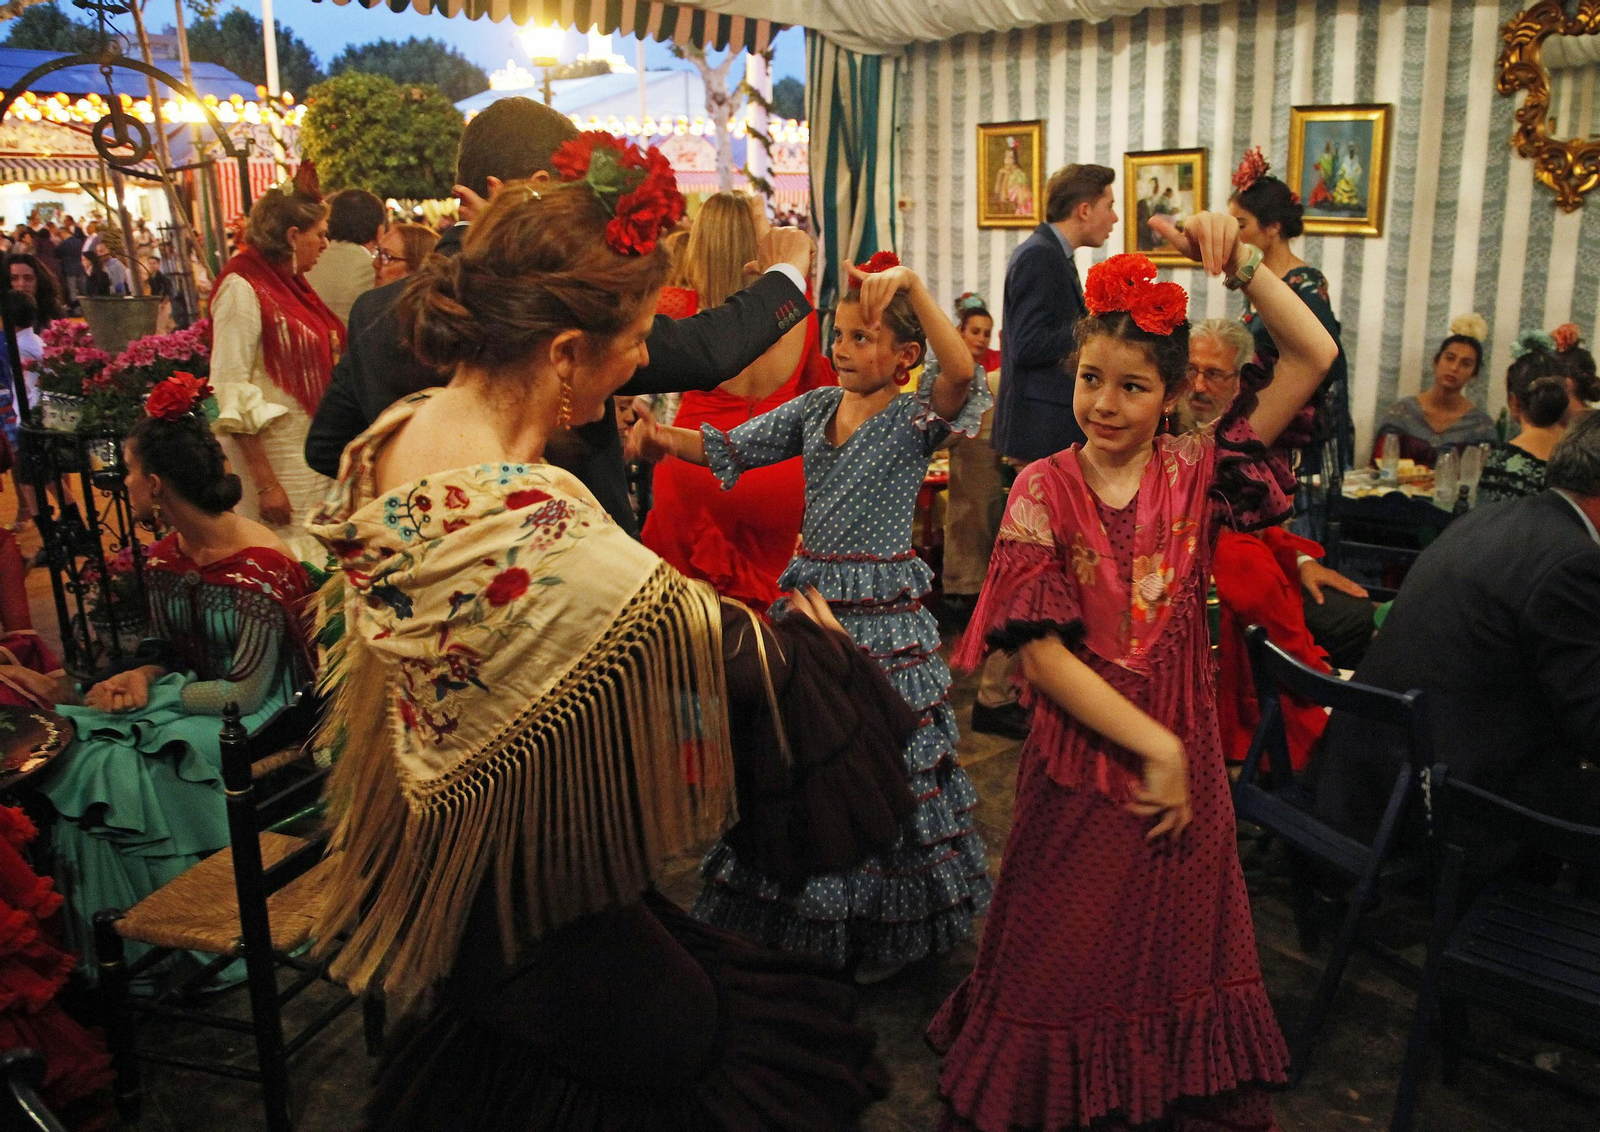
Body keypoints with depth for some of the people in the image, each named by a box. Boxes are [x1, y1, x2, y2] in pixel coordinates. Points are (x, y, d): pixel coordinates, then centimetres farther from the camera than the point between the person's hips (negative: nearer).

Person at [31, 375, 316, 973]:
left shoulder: (259, 567, -22)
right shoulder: (164, 558, 4)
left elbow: (246, 694, -19)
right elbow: (168, 650, 17)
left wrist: (158, 695, -12)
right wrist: (143, 676, -5)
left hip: (254, 716, -8)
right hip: (192, 695, 8)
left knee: (118, 775, -23)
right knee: (80, 762, -15)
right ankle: (99, 949, -2)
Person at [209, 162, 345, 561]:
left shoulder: (290, 282, 12)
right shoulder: (242, 288, -12)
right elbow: (231, 392, -16)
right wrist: (265, 482, -19)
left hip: (311, 450, 8)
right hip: (275, 455, -8)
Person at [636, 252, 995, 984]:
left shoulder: (916, 419, -7)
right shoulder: (816, 408, 9)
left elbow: (962, 370, -27)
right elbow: (733, 448, 7)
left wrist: (911, 285, -33)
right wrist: (667, 439, -9)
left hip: (885, 616, -5)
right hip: (811, 600, 6)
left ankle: (884, 932, 24)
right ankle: (797, 924, 32)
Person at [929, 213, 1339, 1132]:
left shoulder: (1195, 473, -3)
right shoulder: (1045, 489, -9)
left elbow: (1315, 357, -9)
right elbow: (1038, 648, -16)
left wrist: (1238, 262, -17)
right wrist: (1153, 746, -16)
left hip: (1184, 763, 2)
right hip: (1080, 761, -2)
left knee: (1180, 946, 17)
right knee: (1070, 963, 13)